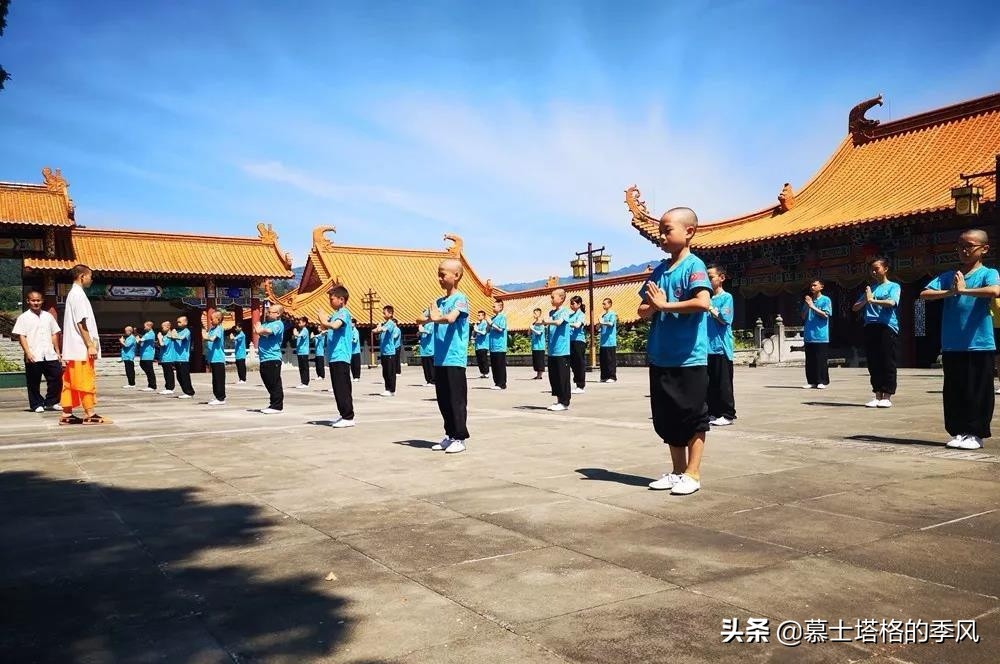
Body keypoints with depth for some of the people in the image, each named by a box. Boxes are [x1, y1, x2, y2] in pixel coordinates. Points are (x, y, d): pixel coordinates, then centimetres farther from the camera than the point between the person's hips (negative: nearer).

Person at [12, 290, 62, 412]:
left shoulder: (48, 316, 14)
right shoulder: (23, 318, 2)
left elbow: (54, 334, 17)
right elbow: (21, 336, -5)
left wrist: (57, 352, 12)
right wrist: (27, 352, -15)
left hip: (50, 355, 4)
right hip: (34, 357, -3)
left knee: (56, 377, 1)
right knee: (34, 383, 2)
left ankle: (51, 402, 15)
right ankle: (37, 405, 13)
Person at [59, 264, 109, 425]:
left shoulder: (73, 294, 18)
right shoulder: (78, 294, -12)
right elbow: (81, 323, -18)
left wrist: (90, 343, 19)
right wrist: (90, 345, -18)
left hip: (73, 348, 10)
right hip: (81, 347, -10)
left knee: (70, 382, 8)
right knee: (86, 381, -6)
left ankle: (67, 415, 11)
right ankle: (90, 415, -4)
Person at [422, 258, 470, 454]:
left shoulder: (460, 299, -8)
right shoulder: (439, 301, 16)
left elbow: (450, 318, -26)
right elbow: (424, 319, 13)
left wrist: (436, 318, -8)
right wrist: (429, 319, -8)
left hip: (455, 359, -8)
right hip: (440, 359, 8)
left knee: (456, 400, -2)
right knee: (443, 400, 12)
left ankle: (460, 438, 5)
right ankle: (450, 435, 23)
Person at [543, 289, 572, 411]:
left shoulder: (565, 311, -6)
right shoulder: (551, 312, 15)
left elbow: (559, 322, -23)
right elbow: (547, 321, 2)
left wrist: (548, 321, -40)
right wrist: (543, 321, -20)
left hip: (562, 350, -7)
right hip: (552, 350, 7)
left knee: (563, 377, -2)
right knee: (553, 377, 11)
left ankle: (564, 402, 5)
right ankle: (559, 400, 21)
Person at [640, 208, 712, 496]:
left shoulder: (694, 265, -8)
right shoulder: (659, 270, 12)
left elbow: (703, 302, -25)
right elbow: (643, 311, 13)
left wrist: (665, 304, -17)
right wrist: (652, 306, -10)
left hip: (690, 357, -7)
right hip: (660, 357, 7)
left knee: (693, 418, 3)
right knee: (666, 418, 13)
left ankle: (693, 473, 13)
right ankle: (678, 471, 25)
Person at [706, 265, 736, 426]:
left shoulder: (726, 297, -3)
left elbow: (724, 318, -14)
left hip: (721, 347, -6)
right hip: (708, 347, 6)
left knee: (724, 384, -2)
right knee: (710, 384, 9)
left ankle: (728, 415, 4)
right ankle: (713, 413, 16)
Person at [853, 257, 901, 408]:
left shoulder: (893, 286, 6)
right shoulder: (870, 288, 21)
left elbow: (891, 302, -14)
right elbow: (855, 308, 16)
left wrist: (872, 300, -11)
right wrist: (865, 300, -2)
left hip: (887, 327, -5)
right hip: (870, 327, 5)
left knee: (887, 364, -5)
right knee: (873, 364, 4)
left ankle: (887, 397, -1)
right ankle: (877, 395, 9)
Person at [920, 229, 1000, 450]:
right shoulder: (948, 276, 12)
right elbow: (924, 294, 0)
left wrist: (964, 290, -17)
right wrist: (950, 292, -14)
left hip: (979, 344, -4)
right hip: (951, 346, 4)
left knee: (978, 392, 2)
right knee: (953, 392, 9)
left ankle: (976, 433, 12)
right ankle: (958, 432, 19)